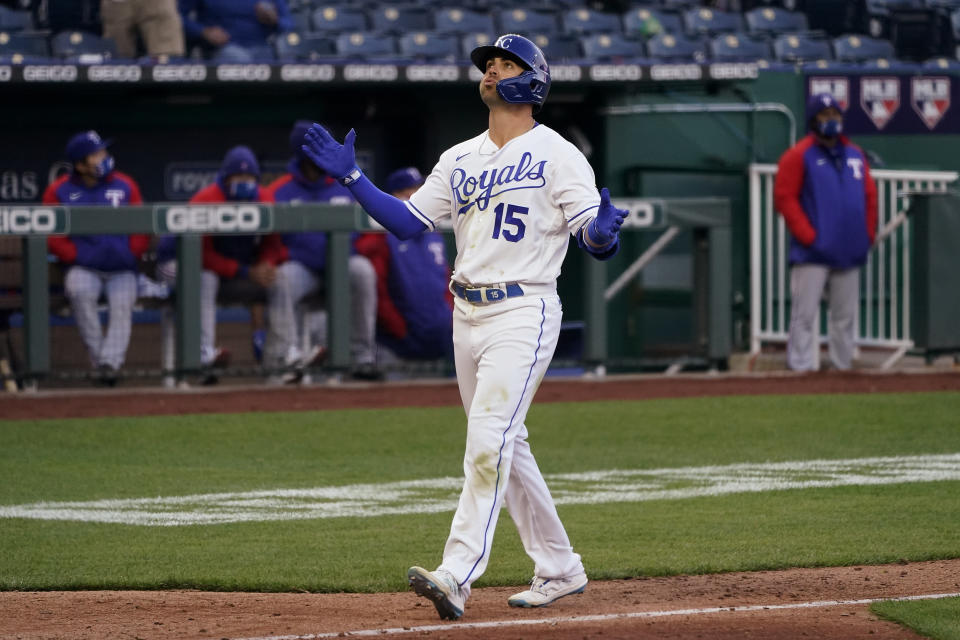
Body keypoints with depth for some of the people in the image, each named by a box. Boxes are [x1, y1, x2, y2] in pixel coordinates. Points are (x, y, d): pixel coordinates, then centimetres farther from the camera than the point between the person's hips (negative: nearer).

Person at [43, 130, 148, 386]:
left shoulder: (125, 186, 9)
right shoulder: (59, 191, 5)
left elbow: (141, 229, 10)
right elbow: (53, 235, 1)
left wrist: (131, 255, -5)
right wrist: (75, 257, -11)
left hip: (122, 269, 1)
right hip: (84, 267, -1)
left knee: (122, 301, -28)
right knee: (79, 291, -33)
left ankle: (110, 363, -32)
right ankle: (98, 358, -27)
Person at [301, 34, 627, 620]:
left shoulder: (557, 155, -5)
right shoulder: (460, 160, 15)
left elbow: (596, 238, -11)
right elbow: (408, 222, 13)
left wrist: (604, 232, -34)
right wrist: (351, 176, 6)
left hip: (524, 313, -8)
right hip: (468, 316, 8)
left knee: (488, 443, -17)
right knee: (506, 449, 12)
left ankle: (456, 576, -24)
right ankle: (560, 570, 23)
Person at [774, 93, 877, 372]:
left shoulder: (855, 155, 14)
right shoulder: (798, 155, -3)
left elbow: (870, 196, 18)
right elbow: (784, 197, -8)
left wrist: (868, 234, 7)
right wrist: (807, 235, -14)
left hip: (849, 252, 6)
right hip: (812, 254, -6)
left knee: (845, 315, 9)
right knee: (805, 314, -9)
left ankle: (844, 365, 15)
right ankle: (802, 367, -8)